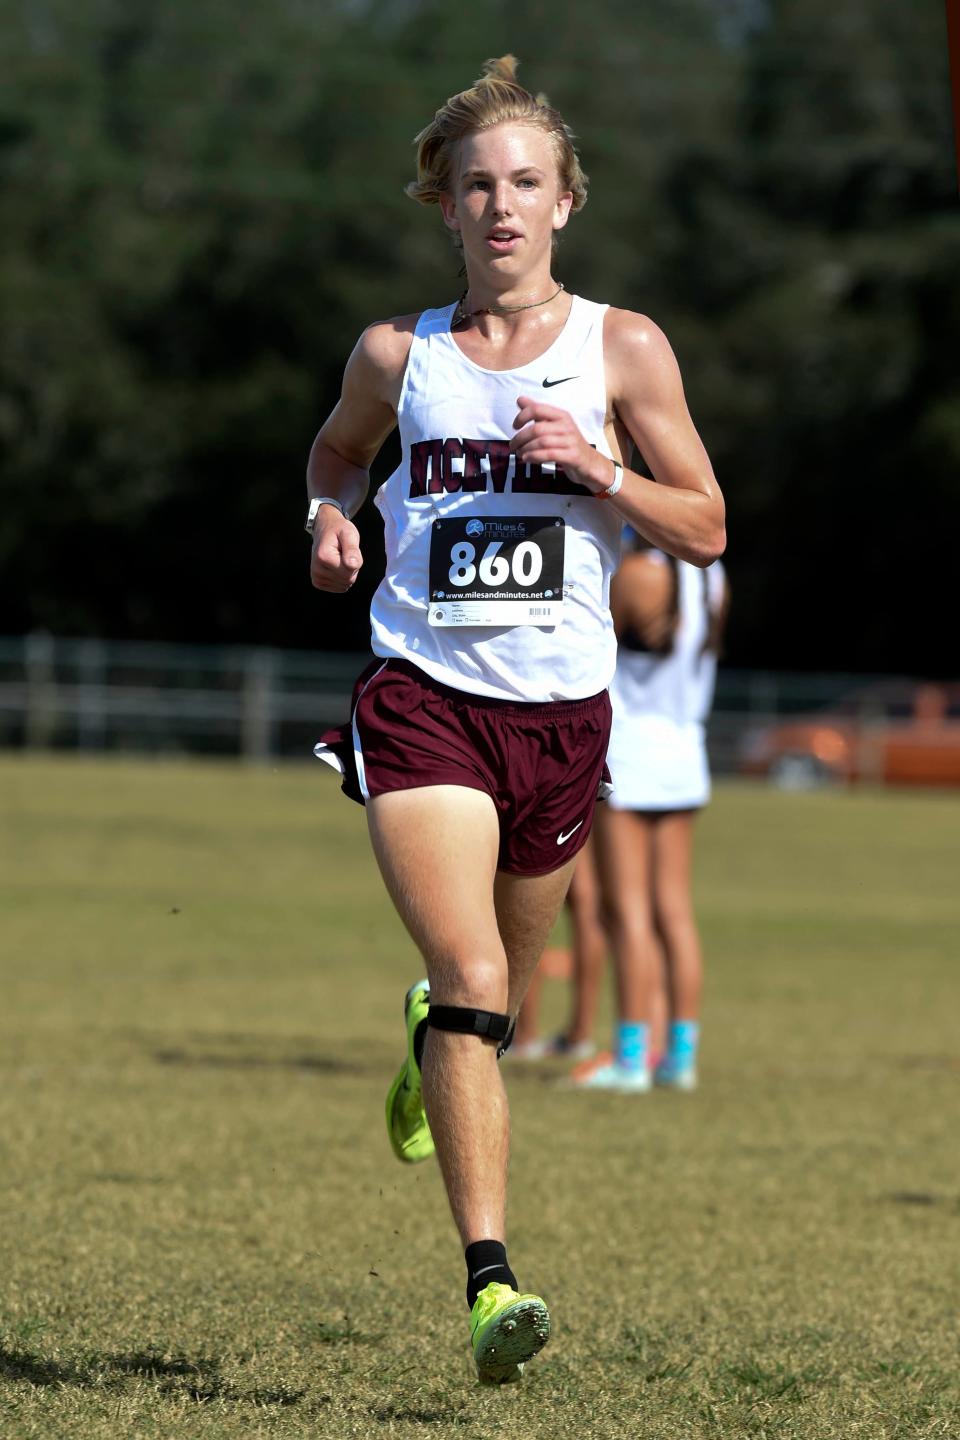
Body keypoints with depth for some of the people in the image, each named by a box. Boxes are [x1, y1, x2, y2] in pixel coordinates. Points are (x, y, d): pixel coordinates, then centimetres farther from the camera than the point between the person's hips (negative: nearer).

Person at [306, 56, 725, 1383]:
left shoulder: (622, 350, 2)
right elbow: (337, 449, 25)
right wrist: (330, 515, 3)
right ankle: (491, 1281, -24)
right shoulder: (397, 355, 5)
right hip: (421, 691, -1)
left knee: (499, 992, 17)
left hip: (562, 706, 2)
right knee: (470, 973, -19)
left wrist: (596, 468, -15)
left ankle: (427, 1044, 56)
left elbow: (705, 530, 2)